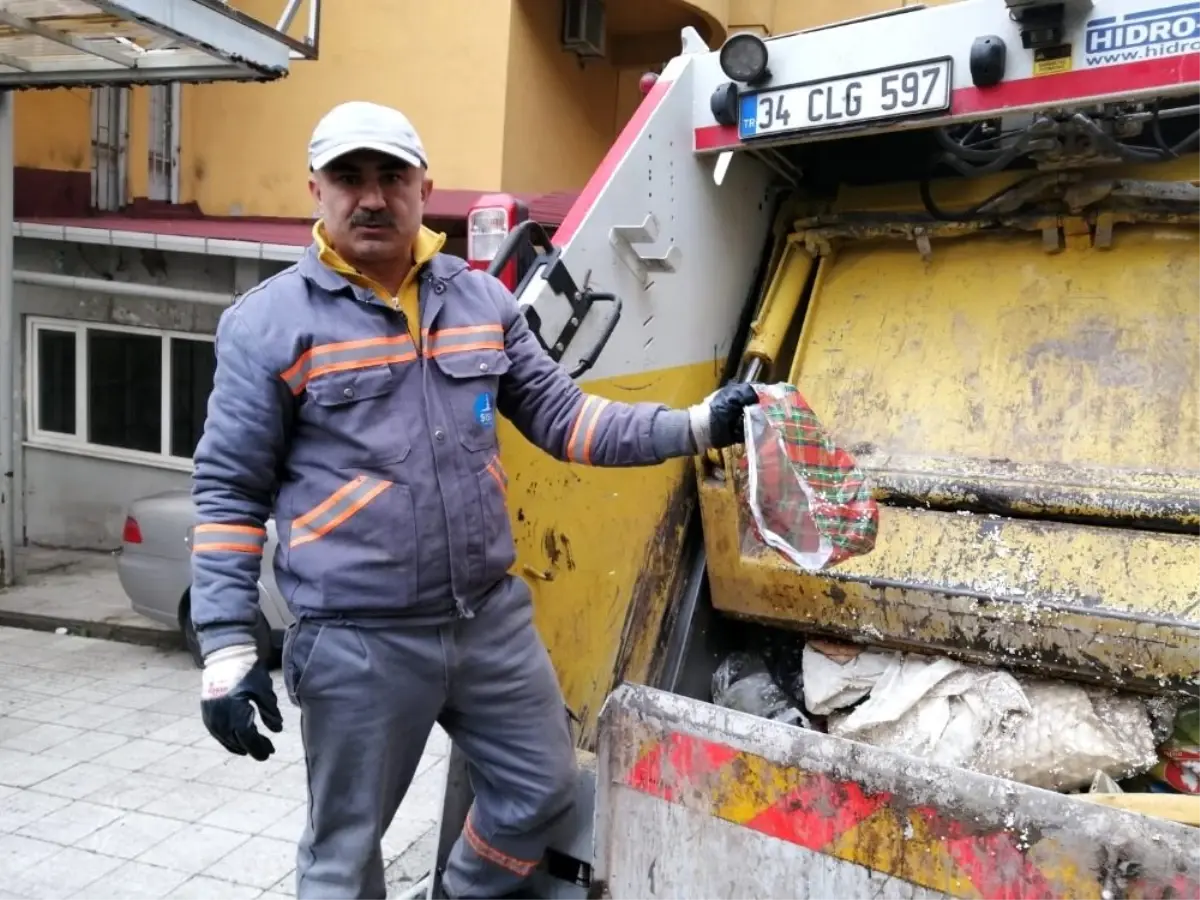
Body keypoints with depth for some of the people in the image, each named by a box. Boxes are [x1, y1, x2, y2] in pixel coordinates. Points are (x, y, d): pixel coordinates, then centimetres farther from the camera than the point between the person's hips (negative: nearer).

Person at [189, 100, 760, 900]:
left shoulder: (483, 300, 6)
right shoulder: (269, 322, -6)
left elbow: (561, 418, 8)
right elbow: (229, 491, -5)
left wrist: (696, 426, -1)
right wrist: (228, 648, -10)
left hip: (493, 615, 4)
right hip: (357, 641, -4)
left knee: (543, 787, 18)